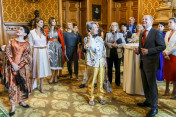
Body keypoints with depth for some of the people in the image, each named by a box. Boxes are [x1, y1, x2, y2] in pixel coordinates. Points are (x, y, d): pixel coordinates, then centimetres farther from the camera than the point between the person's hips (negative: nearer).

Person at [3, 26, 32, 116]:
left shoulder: (26, 44, 5)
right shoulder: (11, 41, 5)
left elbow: (27, 56, -1)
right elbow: (7, 53, -1)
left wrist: (19, 66, -12)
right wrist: (13, 64, -13)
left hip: (23, 67, 1)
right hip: (12, 66, -1)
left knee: (22, 83, 9)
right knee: (12, 85, 0)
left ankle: (21, 101, 27)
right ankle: (13, 106, 7)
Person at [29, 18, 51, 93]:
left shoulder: (43, 32, 10)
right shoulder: (32, 32, -2)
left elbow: (45, 43, 13)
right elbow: (31, 44, -2)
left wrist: (47, 53, 9)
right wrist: (31, 54, -8)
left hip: (44, 52, 4)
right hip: (36, 52, -4)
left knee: (43, 68, 6)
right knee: (36, 68, -2)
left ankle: (41, 86, 17)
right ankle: (31, 86, 12)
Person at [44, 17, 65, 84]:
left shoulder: (58, 30, 9)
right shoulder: (46, 30, 6)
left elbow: (61, 39, 5)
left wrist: (63, 47, -2)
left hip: (57, 46, 1)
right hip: (50, 46, -1)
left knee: (56, 61, 1)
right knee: (51, 61, -2)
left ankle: (55, 77, 9)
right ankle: (52, 77, 6)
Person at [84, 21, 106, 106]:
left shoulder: (100, 39, 12)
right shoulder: (87, 39, -1)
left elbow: (104, 50, 17)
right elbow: (87, 47, -24)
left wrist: (104, 61, 12)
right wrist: (90, 37, -14)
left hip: (101, 63, 4)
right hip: (92, 63, -4)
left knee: (100, 81, 9)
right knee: (91, 82, 4)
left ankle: (101, 97, 22)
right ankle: (91, 98, 17)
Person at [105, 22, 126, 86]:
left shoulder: (120, 34, 10)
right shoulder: (108, 34, 10)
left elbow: (124, 43, 1)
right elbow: (105, 42, 0)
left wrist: (118, 45, -16)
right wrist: (111, 45, -16)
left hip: (117, 53, 0)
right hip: (110, 53, 1)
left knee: (117, 68, 4)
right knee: (109, 68, 8)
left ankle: (117, 82, 17)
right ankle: (109, 81, 21)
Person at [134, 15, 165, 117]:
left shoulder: (157, 33, -10)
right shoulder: (142, 34, 14)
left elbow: (162, 46, -15)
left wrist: (148, 51, -23)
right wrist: (138, 50, 1)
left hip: (151, 63, -7)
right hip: (143, 63, 8)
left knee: (152, 85, 0)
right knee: (145, 84, 17)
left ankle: (154, 107, 12)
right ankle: (148, 101, 35)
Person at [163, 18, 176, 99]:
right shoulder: (167, 33, 13)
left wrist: (167, 52, -11)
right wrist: (165, 53, -5)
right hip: (166, 56, 6)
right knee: (166, 73, 10)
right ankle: (167, 90, 23)